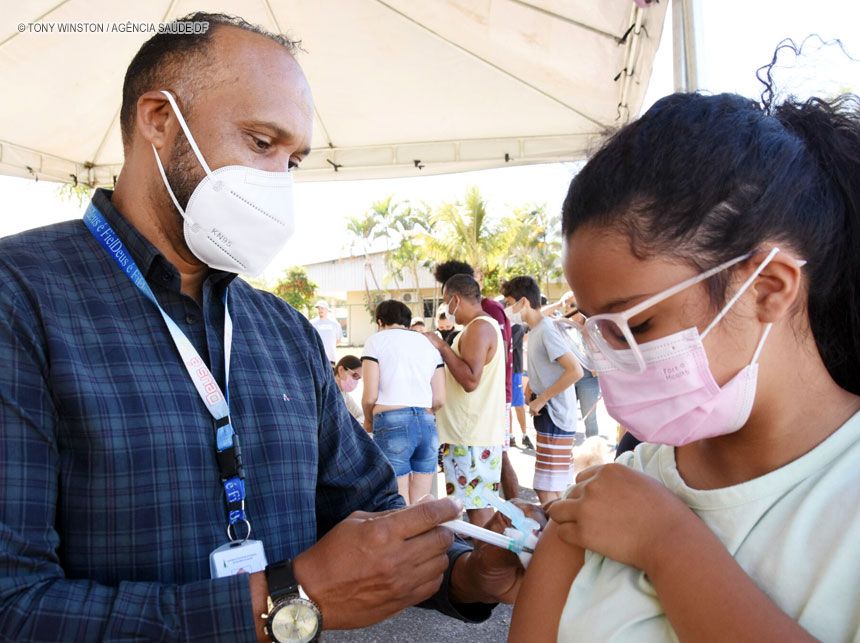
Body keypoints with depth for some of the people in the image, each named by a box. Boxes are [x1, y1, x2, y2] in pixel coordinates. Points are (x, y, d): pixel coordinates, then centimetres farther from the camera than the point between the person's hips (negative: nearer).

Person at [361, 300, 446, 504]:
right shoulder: (430, 343, 17)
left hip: (392, 424, -4)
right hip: (427, 424, 4)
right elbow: (440, 400, 10)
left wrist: (368, 420, 15)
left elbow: (370, 396, -4)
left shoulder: (376, 340, 4)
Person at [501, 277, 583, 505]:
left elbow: (575, 371, -24)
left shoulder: (546, 330, -16)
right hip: (548, 417, 10)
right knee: (551, 491, 16)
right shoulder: (535, 330, 12)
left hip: (555, 419, -10)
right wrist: (534, 397, 7)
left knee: (546, 492, -7)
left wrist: (541, 399, -18)